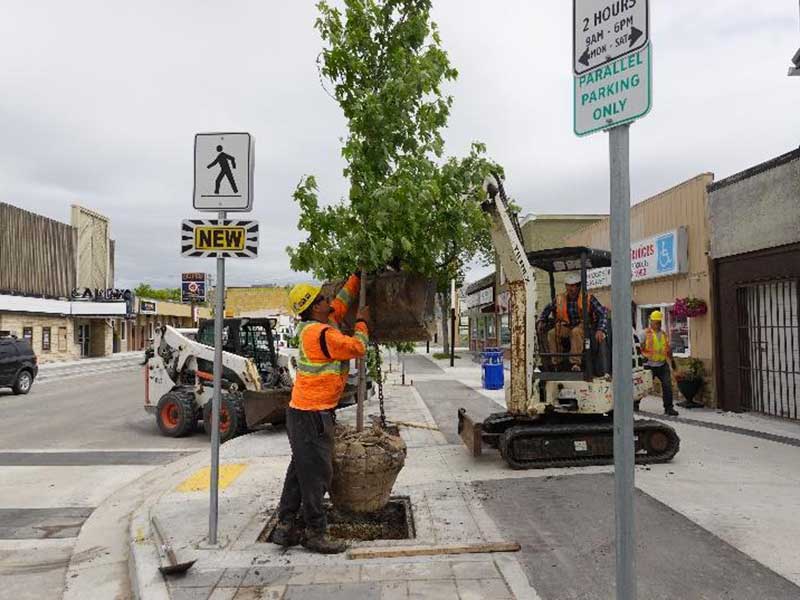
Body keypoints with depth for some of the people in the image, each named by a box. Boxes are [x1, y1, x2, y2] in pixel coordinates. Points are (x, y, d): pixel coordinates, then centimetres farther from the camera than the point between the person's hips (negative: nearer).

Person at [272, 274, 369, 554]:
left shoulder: (315, 327, 11)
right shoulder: (322, 333, -19)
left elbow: (341, 302, 24)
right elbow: (358, 348, -14)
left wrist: (357, 277, 22)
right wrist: (362, 322, 1)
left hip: (304, 412, 10)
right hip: (312, 415, -10)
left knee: (300, 469, 16)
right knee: (316, 474, -2)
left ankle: (285, 527, 24)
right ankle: (315, 533, 7)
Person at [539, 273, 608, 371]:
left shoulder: (588, 298, -11)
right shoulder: (560, 299, 0)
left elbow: (603, 313, -15)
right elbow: (547, 309, 18)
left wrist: (601, 330, -30)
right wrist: (541, 321, 3)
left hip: (582, 327, -4)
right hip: (566, 327, 4)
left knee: (576, 332, -38)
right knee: (551, 334, -23)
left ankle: (576, 363, -34)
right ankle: (556, 363, -17)